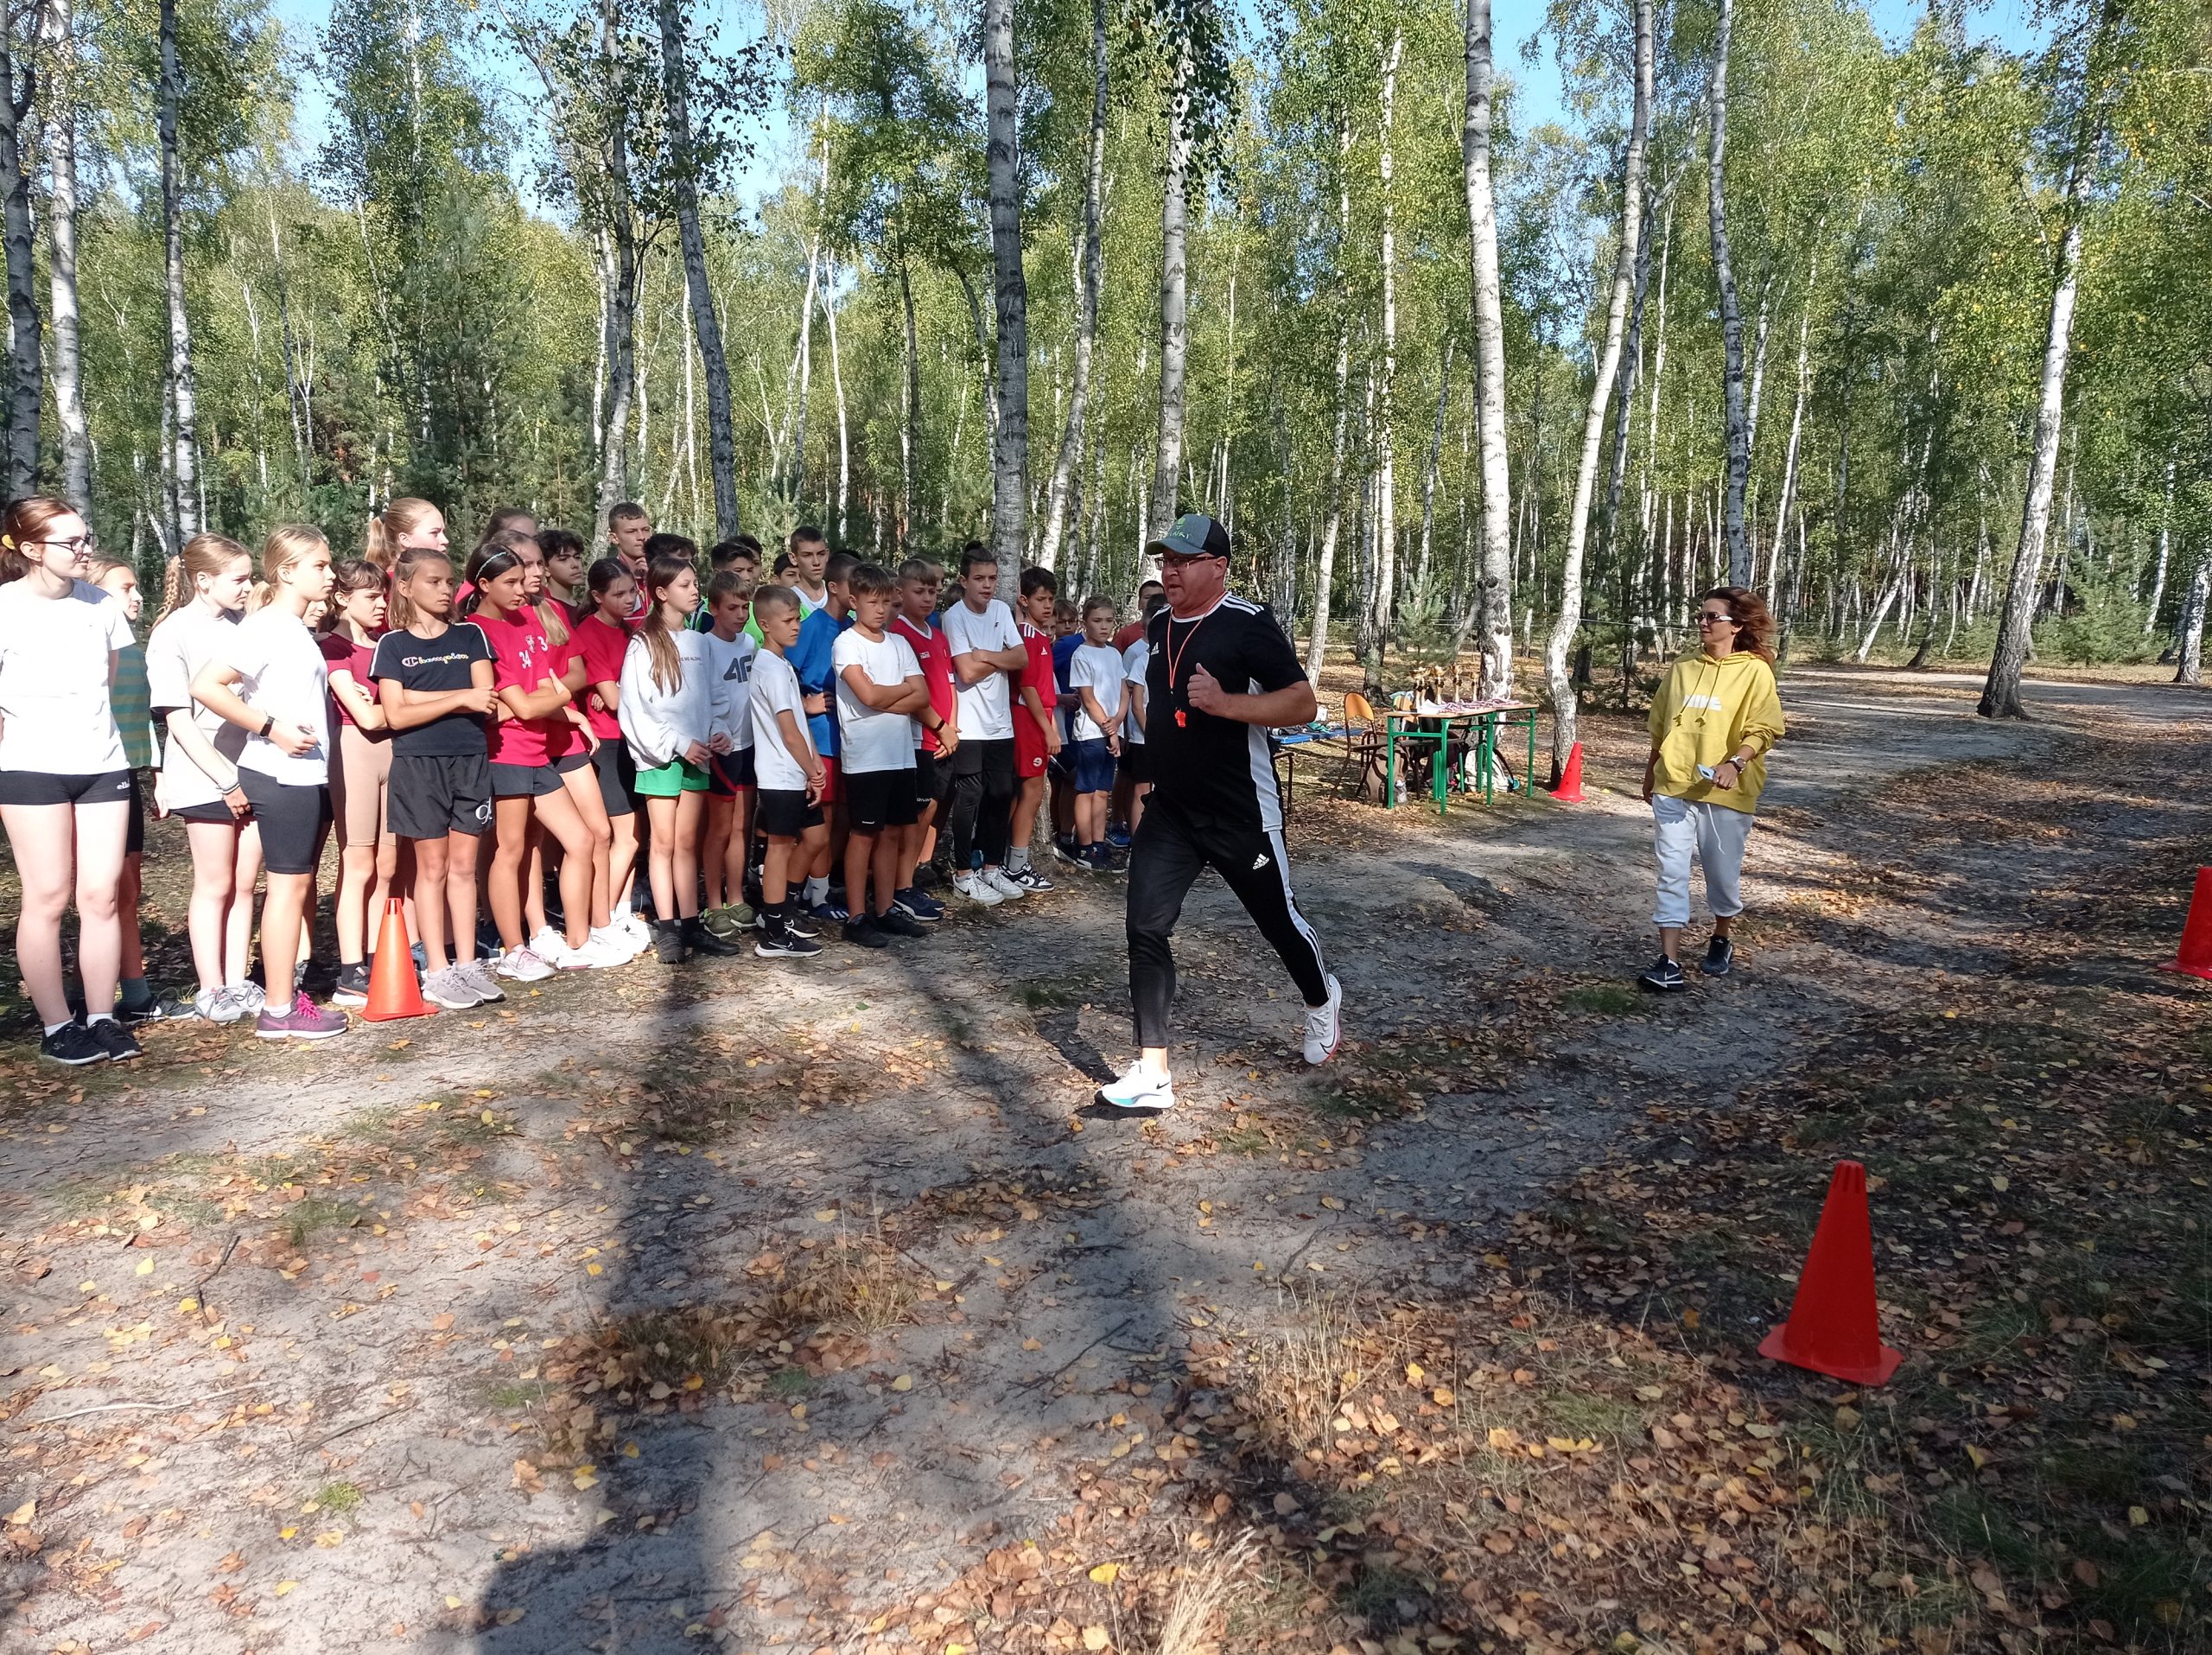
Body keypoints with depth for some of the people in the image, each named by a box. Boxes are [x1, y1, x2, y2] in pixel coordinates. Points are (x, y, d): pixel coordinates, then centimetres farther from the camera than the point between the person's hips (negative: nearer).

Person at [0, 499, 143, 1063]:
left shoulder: (99, 604, 5)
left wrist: (88, 732, 15)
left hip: (103, 766, 4)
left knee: (102, 895, 3)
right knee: (48, 898, 0)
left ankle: (102, 1017, 11)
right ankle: (57, 1026, 8)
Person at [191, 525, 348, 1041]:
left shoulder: (300, 630, 16)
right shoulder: (263, 627, -11)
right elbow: (205, 687, -19)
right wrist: (270, 727, -19)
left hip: (309, 775, 9)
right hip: (280, 775, -9)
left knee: (300, 885, 13)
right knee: (289, 885, -6)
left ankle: (286, 989, 21)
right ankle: (279, 1010, 0)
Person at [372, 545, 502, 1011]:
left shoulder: (471, 635, 7)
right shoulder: (393, 644, 2)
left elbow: (486, 700, -4)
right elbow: (396, 715, -8)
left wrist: (420, 697, -10)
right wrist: (460, 698, -12)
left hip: (470, 761, 2)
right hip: (419, 764, -2)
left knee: (463, 865, 7)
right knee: (432, 868, 3)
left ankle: (468, 964, 14)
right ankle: (437, 972, 9)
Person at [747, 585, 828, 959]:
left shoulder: (779, 664, 14)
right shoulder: (774, 668, -16)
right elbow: (789, 732, -17)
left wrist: (815, 762, 5)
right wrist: (813, 772, -9)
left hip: (795, 775, 9)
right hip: (781, 776, -9)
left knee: (815, 837, 16)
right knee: (781, 845, -3)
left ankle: (778, 907, 27)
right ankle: (775, 935, 5)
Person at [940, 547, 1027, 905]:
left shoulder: (1001, 611, 8)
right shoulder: (955, 617, -10)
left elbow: (1022, 659, 1)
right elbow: (967, 672, -18)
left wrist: (986, 655, -12)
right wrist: (1003, 659, -4)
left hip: (1001, 723, 6)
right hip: (969, 725, -6)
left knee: (1001, 794, 10)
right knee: (970, 796, -2)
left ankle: (993, 868, 23)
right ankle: (963, 874, 8)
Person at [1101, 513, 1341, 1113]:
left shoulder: (1247, 624, -15)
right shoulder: (1160, 626, 8)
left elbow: (1303, 702, -20)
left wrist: (1225, 703, -33)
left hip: (1242, 814, -6)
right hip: (1170, 812, 6)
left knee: (1278, 921, 11)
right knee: (1147, 929, -6)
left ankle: (1322, 1002, 44)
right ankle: (1152, 1076, -1)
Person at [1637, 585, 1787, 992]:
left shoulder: (1755, 672, -5)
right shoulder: (1682, 669, 9)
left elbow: (1762, 730, -11)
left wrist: (1735, 763, -28)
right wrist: (1650, 775, 23)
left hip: (1724, 792, -3)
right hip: (1673, 789, 4)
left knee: (1723, 872, 9)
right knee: (1671, 872, -2)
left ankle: (1722, 939, 36)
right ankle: (1669, 961, -2)